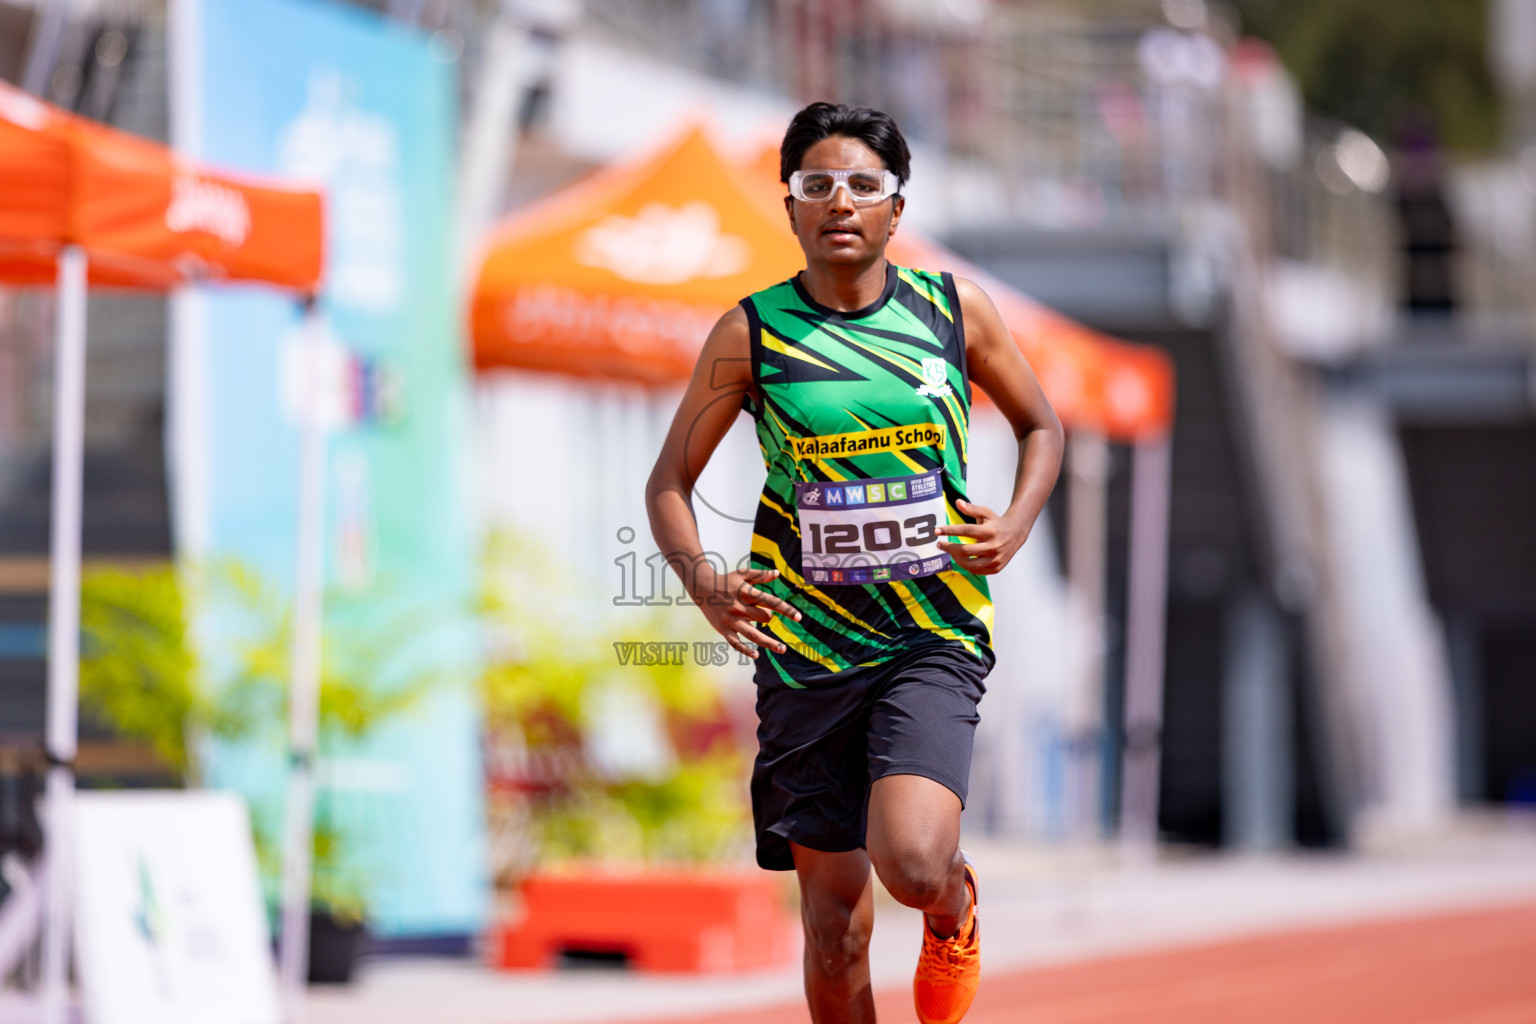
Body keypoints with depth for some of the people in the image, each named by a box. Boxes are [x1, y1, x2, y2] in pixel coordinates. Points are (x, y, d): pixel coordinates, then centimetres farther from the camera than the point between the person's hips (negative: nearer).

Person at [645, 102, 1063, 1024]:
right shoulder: (751, 333, -1)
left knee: (912, 862, -23)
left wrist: (1016, 524, -1)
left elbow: (1042, 426, 17)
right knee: (836, 920, 2)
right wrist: (705, 584, -12)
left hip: (935, 637, -1)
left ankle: (955, 912, 15)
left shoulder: (956, 310, 2)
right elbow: (670, 481, 6)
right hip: (806, 649, 1)